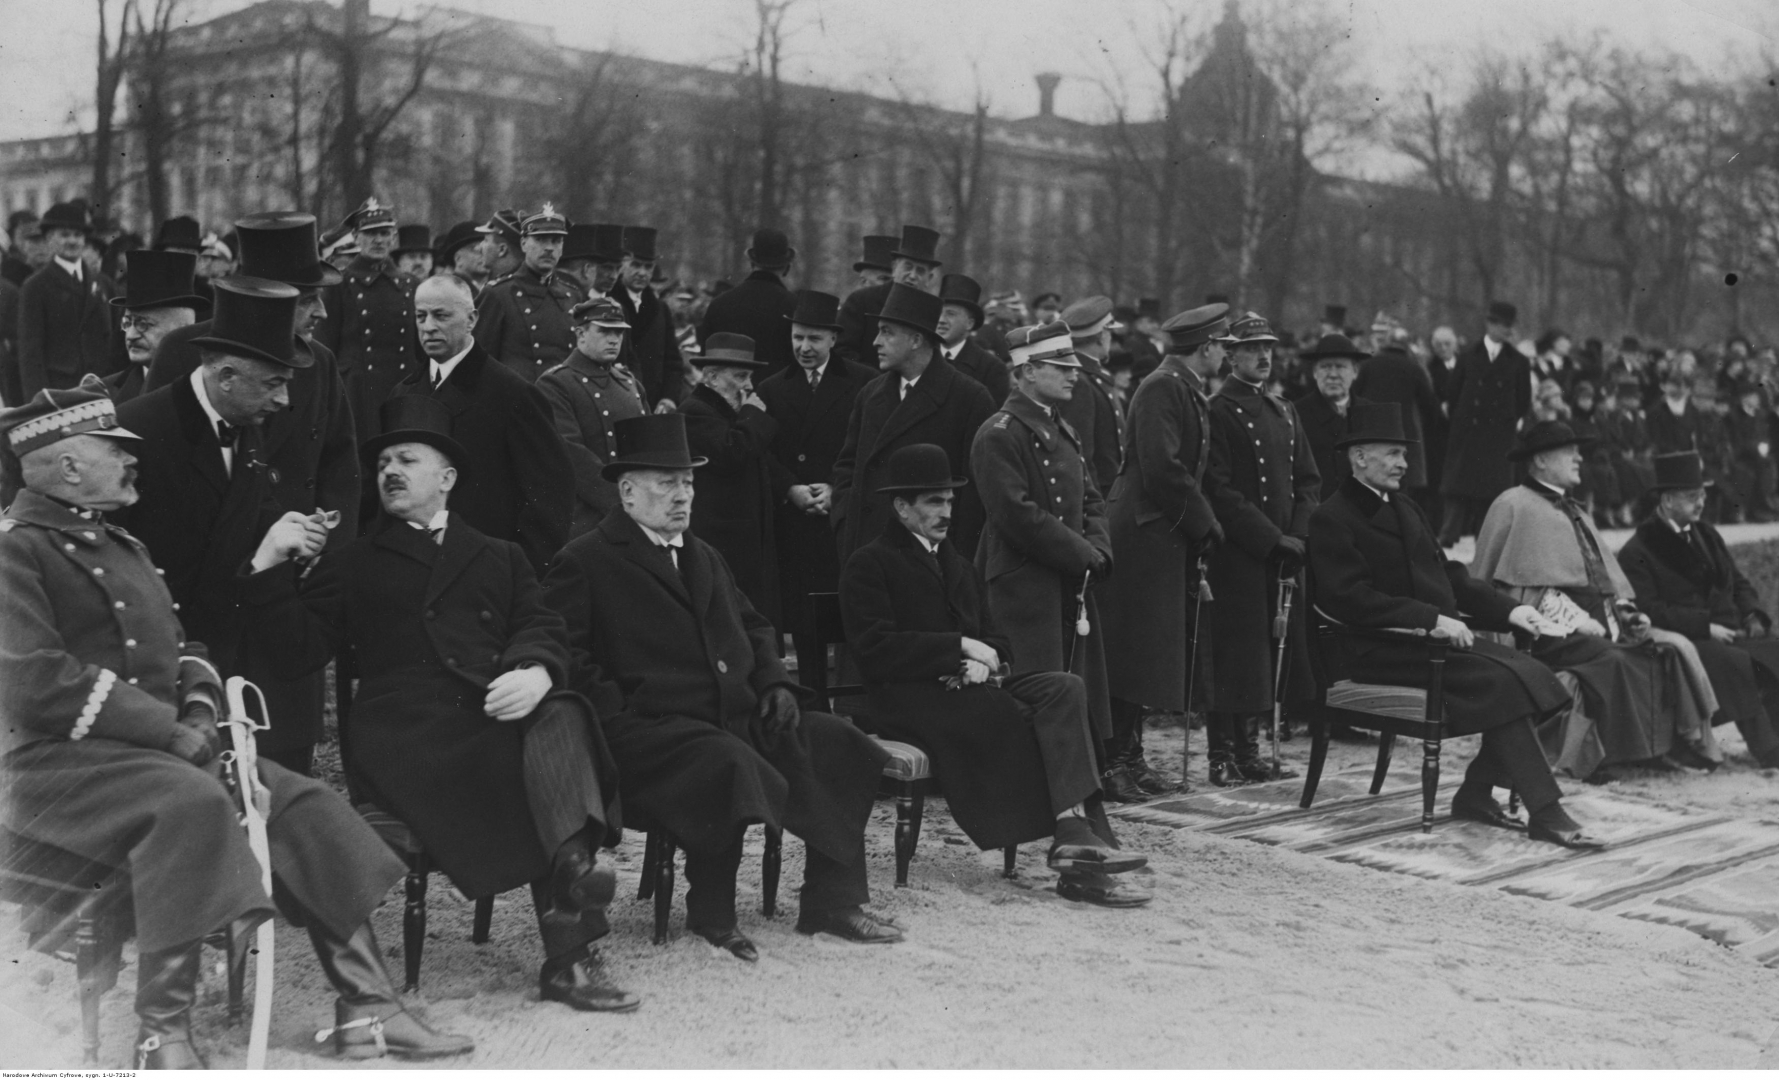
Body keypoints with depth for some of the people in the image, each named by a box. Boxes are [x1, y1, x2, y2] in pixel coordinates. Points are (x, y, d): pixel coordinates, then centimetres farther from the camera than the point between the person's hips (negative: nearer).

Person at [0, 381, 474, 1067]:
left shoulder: (119, 544, 21)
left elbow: (179, 645, 24)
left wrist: (199, 710, 1)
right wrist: (168, 729, -19)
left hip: (161, 746, 9)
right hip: (59, 760, -9)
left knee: (305, 805, -6)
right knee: (190, 802, -37)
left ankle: (365, 1008, -3)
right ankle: (162, 1035, -30)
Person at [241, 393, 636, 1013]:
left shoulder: (500, 559, 30)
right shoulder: (351, 566, 27)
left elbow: (541, 631, 13)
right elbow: (297, 653, 14)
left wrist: (536, 672, -11)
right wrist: (269, 565, 2)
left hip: (498, 710, 2)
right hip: (402, 730, -2)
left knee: (560, 718, -34)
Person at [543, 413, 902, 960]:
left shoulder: (704, 557, 26)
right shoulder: (583, 562, 1)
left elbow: (753, 627, 32)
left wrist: (775, 682, 12)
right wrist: (620, 720, -19)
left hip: (737, 717, 8)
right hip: (651, 727, -8)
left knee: (836, 744, -8)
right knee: (731, 763, -35)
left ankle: (832, 903, -1)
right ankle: (711, 916, -15)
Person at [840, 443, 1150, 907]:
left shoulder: (961, 568, 28)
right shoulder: (869, 564, 4)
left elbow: (999, 639, 21)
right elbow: (876, 649, -10)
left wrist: (985, 660, -6)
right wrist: (962, 648, -12)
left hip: (971, 686, 6)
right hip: (909, 697, -6)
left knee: (1065, 687, -22)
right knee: (1024, 721, -29)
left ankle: (1075, 835, -33)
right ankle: (1077, 838, -30)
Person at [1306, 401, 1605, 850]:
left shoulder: (1407, 509, 23)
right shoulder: (1332, 519, -6)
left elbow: (1448, 574, 21)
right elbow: (1352, 599, -17)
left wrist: (1508, 610, 5)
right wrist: (1432, 618, -24)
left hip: (1433, 636, 8)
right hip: (1380, 652, -8)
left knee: (1531, 675, -14)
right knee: (1501, 681, -25)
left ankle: (1476, 793, -5)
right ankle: (1544, 813, -23)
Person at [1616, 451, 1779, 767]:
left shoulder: (1707, 534, 19)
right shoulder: (1637, 552, -4)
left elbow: (1739, 583, 23)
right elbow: (1649, 611, -12)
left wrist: (1753, 615, 1)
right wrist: (1705, 626, -18)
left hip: (1730, 633, 7)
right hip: (1686, 643, -7)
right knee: (1737, 663, -34)